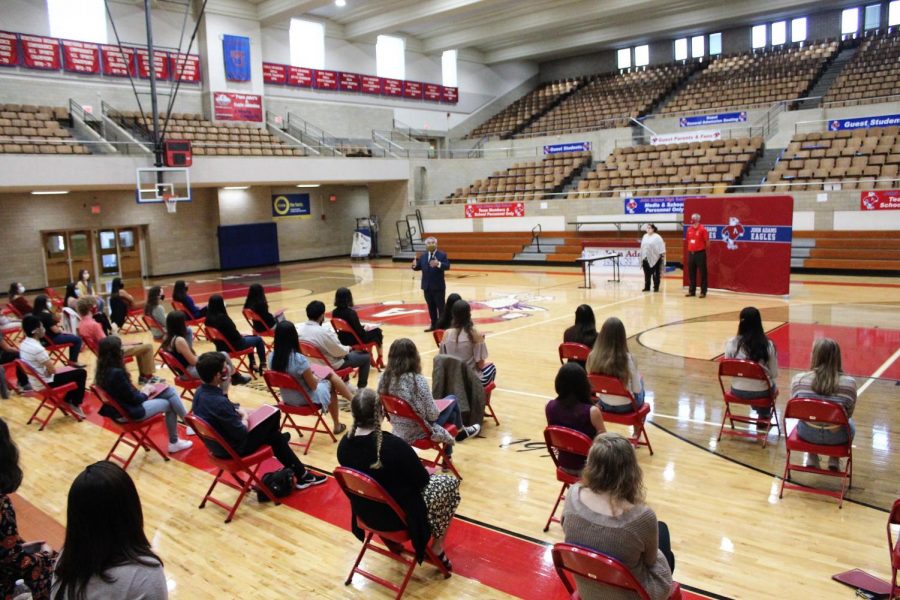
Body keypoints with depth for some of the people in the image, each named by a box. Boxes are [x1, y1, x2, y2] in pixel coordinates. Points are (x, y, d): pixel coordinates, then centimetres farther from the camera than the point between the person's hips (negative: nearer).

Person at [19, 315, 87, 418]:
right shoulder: (38, 348, -29)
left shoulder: (24, 344, 1)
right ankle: (75, 404, 14)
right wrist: (50, 370, -2)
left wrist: (48, 370, 1)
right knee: (81, 373, 2)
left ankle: (68, 400, 27)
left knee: (71, 371, 26)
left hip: (35, 383, 10)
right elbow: (52, 370, -22)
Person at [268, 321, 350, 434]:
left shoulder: (272, 356, -12)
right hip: (306, 399, -7)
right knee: (329, 384, 24)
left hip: (287, 398, 7)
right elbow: (313, 385, -19)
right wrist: (316, 378, 2)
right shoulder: (299, 359, -32)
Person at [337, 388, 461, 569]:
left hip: (366, 513, 6)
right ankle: (437, 549, 24)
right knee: (450, 482, 16)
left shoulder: (344, 444, -14)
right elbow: (422, 480, -17)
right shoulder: (394, 445, -33)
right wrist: (413, 460, 5)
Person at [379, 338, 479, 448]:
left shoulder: (384, 377, -11)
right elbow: (432, 414, -22)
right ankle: (460, 432, 45)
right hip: (420, 432, -6)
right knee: (452, 400, 19)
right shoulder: (418, 380, -28)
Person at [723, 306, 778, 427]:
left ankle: (761, 414, 56)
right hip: (760, 392, -2)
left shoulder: (731, 344, -14)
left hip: (738, 391, 2)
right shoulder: (768, 345, -17)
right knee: (772, 386, 37)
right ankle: (764, 417, 51)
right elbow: (774, 374, -8)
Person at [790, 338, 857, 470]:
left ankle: (812, 457, 38)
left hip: (808, 433, 1)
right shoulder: (849, 383, -16)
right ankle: (834, 460, 34)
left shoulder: (798, 379, -14)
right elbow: (848, 414, -3)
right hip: (836, 436, 0)